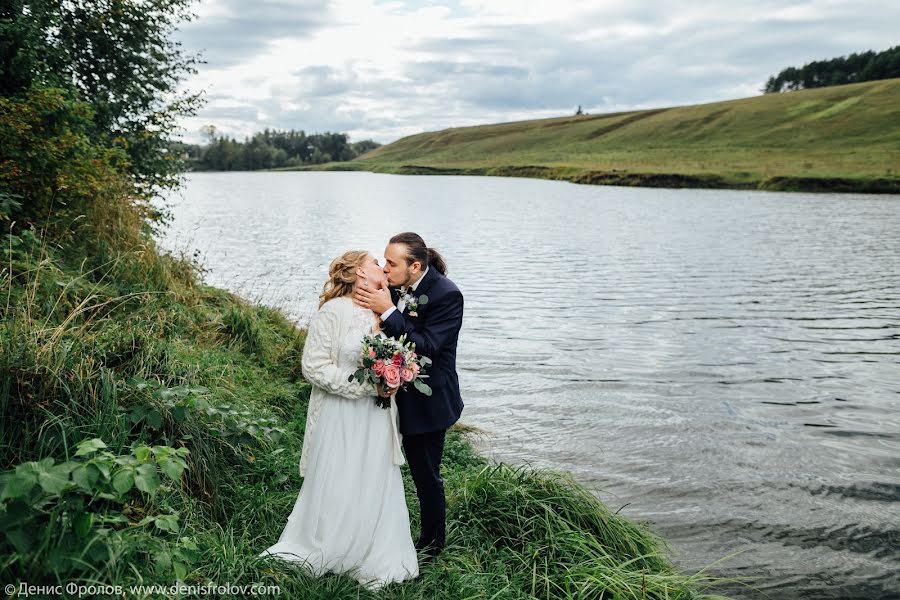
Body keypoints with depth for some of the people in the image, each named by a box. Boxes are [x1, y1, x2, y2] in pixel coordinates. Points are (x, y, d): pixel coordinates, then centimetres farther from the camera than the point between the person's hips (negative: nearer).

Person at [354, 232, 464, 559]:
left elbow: (427, 347, -27)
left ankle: (432, 544, 30)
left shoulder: (447, 295, -20)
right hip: (395, 395, 7)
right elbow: (384, 335, 8)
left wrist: (387, 311, -29)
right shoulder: (393, 287, -2)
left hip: (426, 402, -6)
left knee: (426, 474, 8)